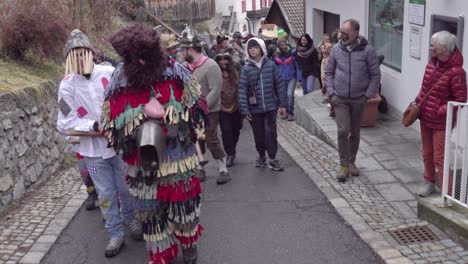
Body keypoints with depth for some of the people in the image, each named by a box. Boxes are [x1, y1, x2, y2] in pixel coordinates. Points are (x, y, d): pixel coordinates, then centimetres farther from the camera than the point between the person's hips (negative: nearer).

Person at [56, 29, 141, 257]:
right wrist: (95, 126, -19)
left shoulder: (109, 73, -9)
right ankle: (115, 234, 27)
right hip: (93, 149, 1)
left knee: (126, 189, 15)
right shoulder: (67, 85, -6)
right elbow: (64, 124, -8)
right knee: (106, 194, 10)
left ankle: (130, 219, 42)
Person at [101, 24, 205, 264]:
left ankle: (188, 241, 40)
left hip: (177, 156, -1)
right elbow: (112, 122, 0)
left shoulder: (176, 73, -7)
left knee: (183, 203, 12)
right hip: (142, 161, 2)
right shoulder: (120, 81, -3)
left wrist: (164, 113, -12)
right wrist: (142, 114, -10)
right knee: (150, 210, 12)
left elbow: (196, 109, -3)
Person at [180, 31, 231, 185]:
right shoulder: (187, 66, 4)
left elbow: (215, 91, -19)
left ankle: (223, 170, 13)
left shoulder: (210, 66, -15)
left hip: (209, 112, -6)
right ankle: (199, 169, 27)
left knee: (212, 141, -2)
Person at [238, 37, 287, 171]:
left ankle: (272, 159, 11)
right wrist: (244, 110, -9)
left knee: (270, 132, -2)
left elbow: (279, 84, 2)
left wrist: (283, 104, 0)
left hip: (271, 106, -1)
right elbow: (242, 89, -5)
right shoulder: (246, 68, -3)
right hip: (254, 108, 1)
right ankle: (261, 156, 31)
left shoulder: (270, 65, -1)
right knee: (258, 134, 11)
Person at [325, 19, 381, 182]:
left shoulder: (367, 50, -8)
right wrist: (331, 92, -1)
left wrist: (368, 95, -8)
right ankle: (344, 165, 5)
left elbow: (375, 75, -2)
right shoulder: (336, 49, -1)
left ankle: (351, 162, 29)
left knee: (355, 133, 12)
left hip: (358, 100, 0)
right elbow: (329, 72, 8)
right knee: (343, 131, -8)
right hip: (340, 99, 0)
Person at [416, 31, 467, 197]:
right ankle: (429, 182, 39)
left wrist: (440, 112, -19)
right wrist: (417, 102, 4)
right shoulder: (432, 64, 3)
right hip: (425, 119, 7)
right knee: (427, 155, 20)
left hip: (441, 123, -7)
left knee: (440, 158, -4)